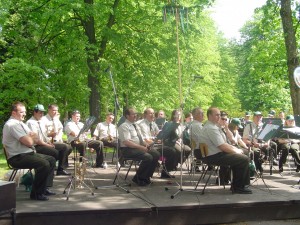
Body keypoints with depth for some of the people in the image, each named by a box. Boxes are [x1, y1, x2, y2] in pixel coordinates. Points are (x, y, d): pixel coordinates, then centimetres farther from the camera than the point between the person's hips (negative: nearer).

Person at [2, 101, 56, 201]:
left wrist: (29, 137, -8)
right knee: (44, 164, -26)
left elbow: (36, 139, 13)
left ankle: (45, 188, 9)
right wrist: (31, 136, -1)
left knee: (51, 160, 8)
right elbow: (29, 142, -23)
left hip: (28, 153, 10)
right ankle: (36, 193, -13)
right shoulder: (12, 124, -17)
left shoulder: (21, 123, 16)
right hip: (17, 157, -10)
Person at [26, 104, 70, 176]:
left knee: (64, 147, -2)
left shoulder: (41, 121, 18)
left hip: (45, 144, 10)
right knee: (55, 152, -30)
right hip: (37, 146, -9)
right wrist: (48, 145, -16)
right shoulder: (31, 123, -11)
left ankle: (60, 169, -2)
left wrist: (50, 143, 1)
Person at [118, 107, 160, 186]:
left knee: (156, 154, -8)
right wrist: (141, 147, -24)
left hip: (138, 147, 9)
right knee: (148, 157, -28)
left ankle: (146, 177, 1)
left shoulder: (135, 125, 19)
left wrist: (145, 144, -2)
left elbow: (141, 139, 21)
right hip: (128, 150, -9)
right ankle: (138, 178, -10)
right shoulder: (124, 126, -10)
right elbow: (127, 142, -21)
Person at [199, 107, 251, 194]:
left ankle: (235, 185, 21)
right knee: (244, 159, -13)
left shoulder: (213, 126, 16)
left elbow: (223, 143, 19)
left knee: (240, 156, 18)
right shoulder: (211, 128, -20)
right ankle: (238, 187, 0)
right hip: (214, 156, -11)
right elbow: (222, 146, -22)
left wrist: (235, 148, 8)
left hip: (216, 154, 11)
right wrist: (236, 151, -8)